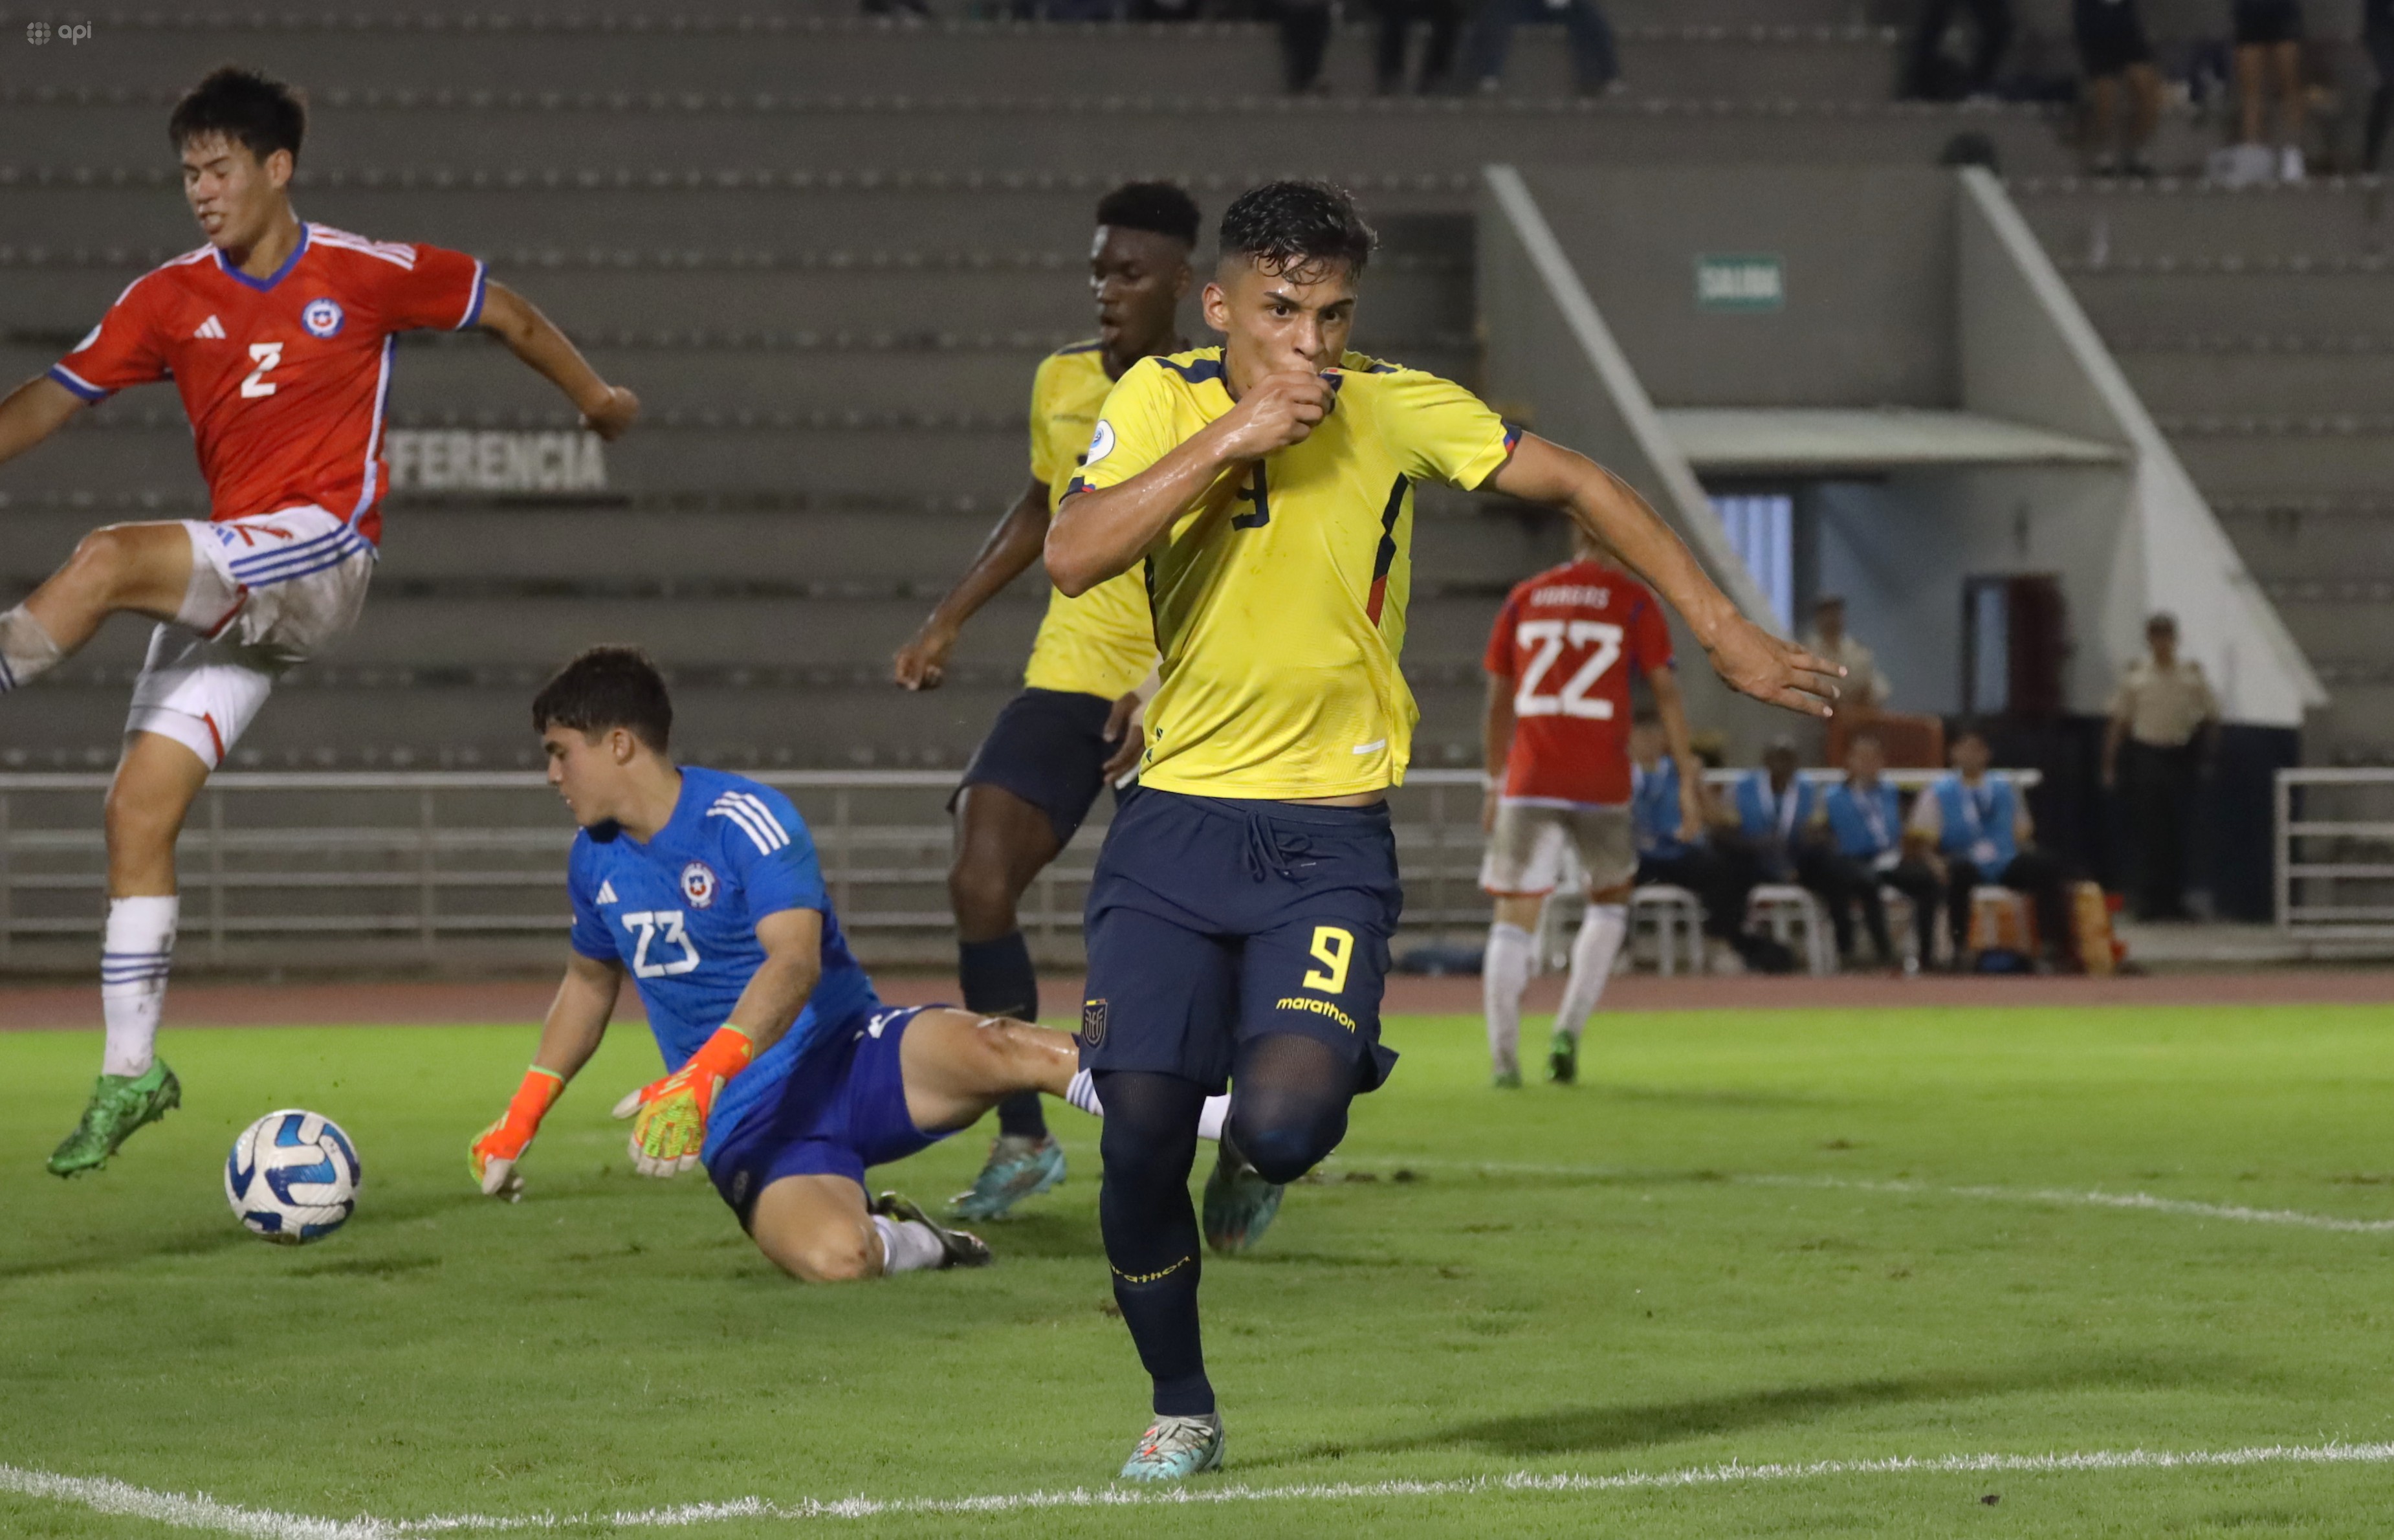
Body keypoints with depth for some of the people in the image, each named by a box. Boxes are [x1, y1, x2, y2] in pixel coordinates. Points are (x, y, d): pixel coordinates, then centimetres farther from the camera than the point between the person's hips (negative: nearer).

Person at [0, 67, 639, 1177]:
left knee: (108, 560, -32)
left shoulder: (365, 275, -1)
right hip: (220, 585, 5)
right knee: (139, 809, -4)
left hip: (319, 555, -5)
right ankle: (130, 1071, 2)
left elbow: (508, 315, 14)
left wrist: (597, 400, 25)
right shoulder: (172, 298, 8)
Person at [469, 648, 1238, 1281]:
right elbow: (590, 981, 30)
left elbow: (795, 961, -29)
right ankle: (900, 1241, 1)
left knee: (995, 1049, -36)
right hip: (750, 1129, 3)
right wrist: (520, 1119, 27)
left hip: (852, 1056, -3)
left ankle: (1223, 1115, -29)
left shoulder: (744, 819, -12)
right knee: (830, 1256, -34)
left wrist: (703, 1075, -43)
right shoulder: (596, 861, 9)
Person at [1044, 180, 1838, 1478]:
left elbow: (1574, 486, 8)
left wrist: (1724, 633, 8)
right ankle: (1180, 1407, 17)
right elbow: (1072, 558, -19)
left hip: (1328, 843, -1)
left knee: (1284, 1120, -22)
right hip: (1174, 824, 1)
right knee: (1140, 1137, -8)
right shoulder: (1160, 400, -3)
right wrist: (1232, 437, -23)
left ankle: (1261, 1164, 19)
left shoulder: (1395, 409, -3)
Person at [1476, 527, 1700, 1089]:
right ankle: (1568, 1031, 4)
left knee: (1514, 918, 2)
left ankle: (1504, 1059, -8)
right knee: (1610, 901, 19)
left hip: (1528, 784, 2)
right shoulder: (1633, 601, 2)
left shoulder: (1523, 600, 11)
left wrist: (1495, 785, 22)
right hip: (1601, 785, -2)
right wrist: (1689, 779, 3)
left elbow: (1497, 703, 14)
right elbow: (1665, 691, -1)